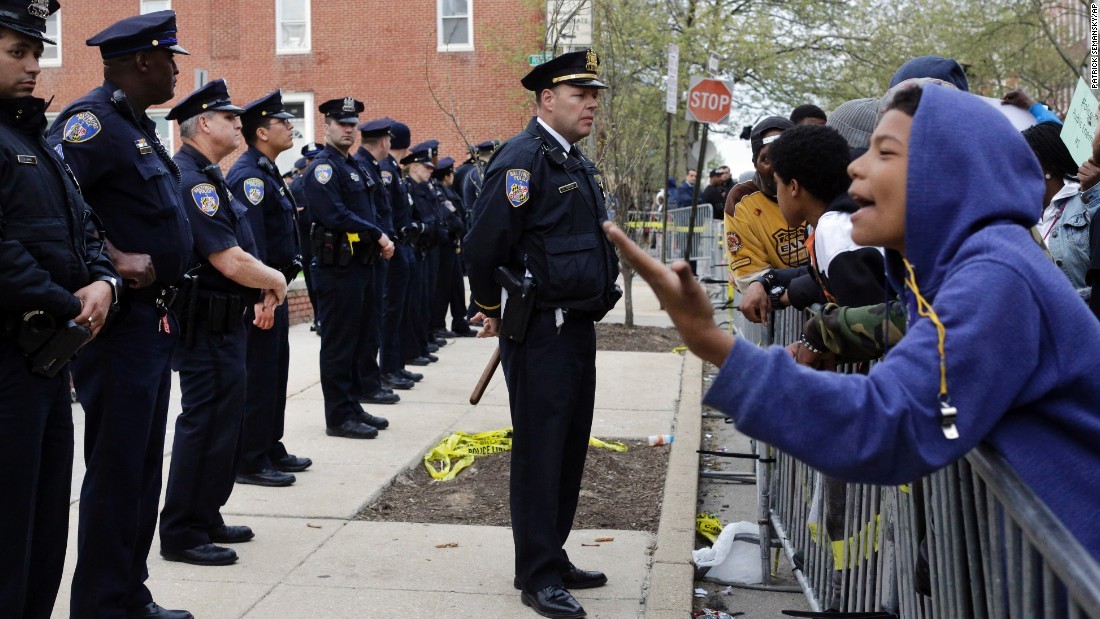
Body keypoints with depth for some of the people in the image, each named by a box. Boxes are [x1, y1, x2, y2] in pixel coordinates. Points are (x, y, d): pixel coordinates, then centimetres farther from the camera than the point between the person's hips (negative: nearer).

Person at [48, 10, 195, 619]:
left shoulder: (136, 126, 16)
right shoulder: (92, 120, -14)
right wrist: (112, 258, -26)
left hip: (153, 322, 10)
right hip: (120, 322, -10)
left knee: (143, 466, 15)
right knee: (115, 469, -2)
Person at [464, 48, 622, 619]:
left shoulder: (577, 163, 15)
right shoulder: (524, 157, -15)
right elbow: (483, 245, -17)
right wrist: (492, 310, -4)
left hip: (578, 327, 9)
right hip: (541, 332, -9)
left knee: (570, 447, 15)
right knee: (539, 450, -1)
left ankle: (551, 557, 28)